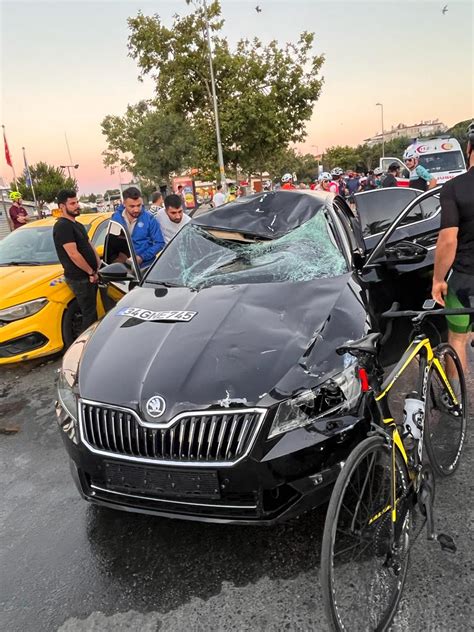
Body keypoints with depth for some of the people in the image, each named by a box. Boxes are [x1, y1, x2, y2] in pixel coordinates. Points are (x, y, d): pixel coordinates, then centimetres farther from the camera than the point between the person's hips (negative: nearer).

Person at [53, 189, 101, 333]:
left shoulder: (77, 225, 17)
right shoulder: (62, 226, -15)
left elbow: (89, 246, 18)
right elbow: (73, 254, -21)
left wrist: (99, 266, 4)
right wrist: (91, 272, -14)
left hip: (89, 276, 9)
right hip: (79, 278, -9)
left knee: (92, 310, 17)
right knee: (89, 313, -3)